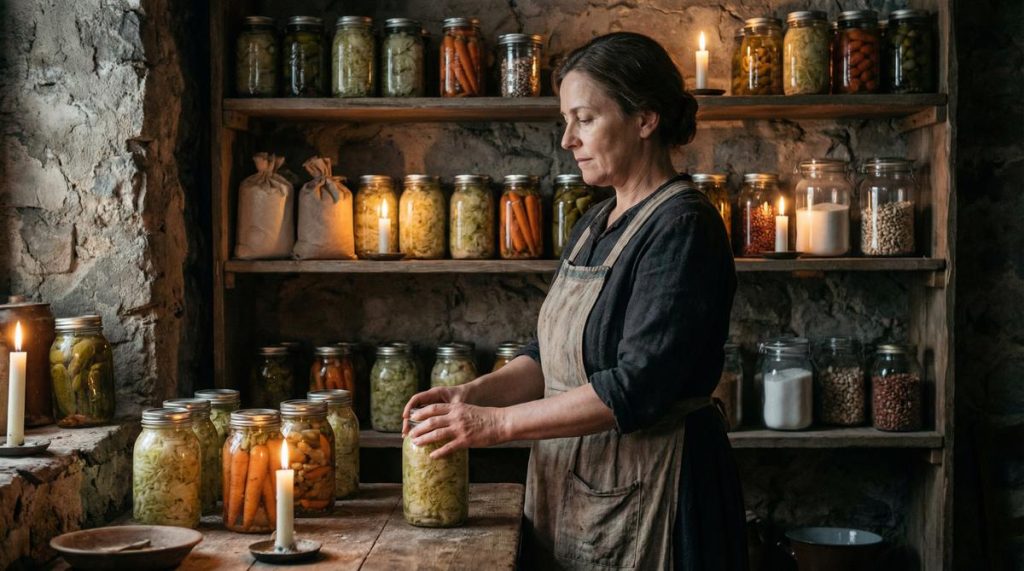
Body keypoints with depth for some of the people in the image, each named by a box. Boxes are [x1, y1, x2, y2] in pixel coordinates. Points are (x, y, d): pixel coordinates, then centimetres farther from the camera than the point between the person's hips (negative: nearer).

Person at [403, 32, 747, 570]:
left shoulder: (682, 228, -16)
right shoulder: (594, 226, 12)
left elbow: (639, 384, -23)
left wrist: (498, 421, -21)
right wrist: (473, 393, -4)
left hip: (646, 495, -8)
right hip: (572, 486, 8)